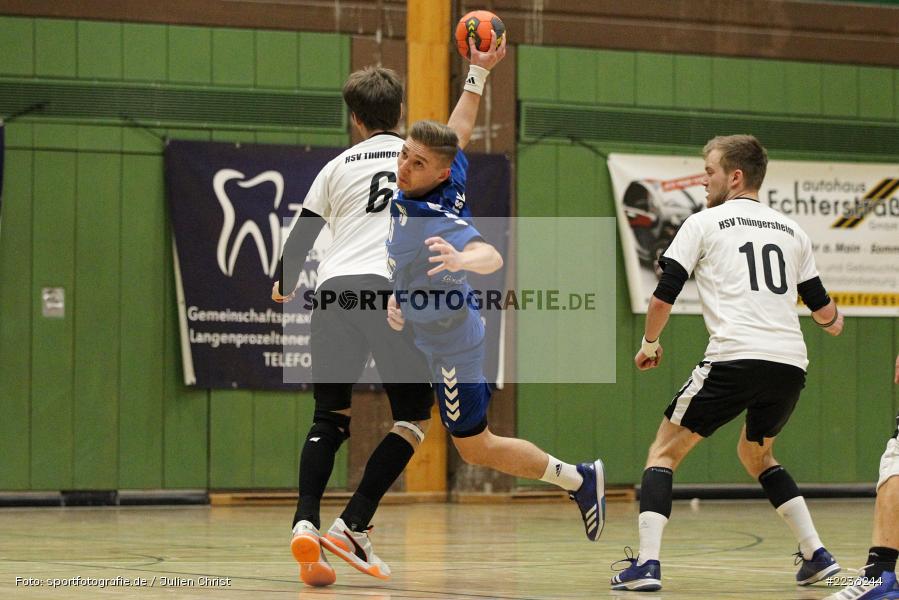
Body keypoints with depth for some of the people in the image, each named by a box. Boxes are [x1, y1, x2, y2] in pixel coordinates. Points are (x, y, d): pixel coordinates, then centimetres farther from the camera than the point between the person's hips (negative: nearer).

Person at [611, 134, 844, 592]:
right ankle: (816, 556, 19)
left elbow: (663, 295, 4)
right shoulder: (791, 232, 20)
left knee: (664, 452, 6)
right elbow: (823, 309, 26)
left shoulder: (704, 223, 7)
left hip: (735, 359, -5)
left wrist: (649, 343, 22)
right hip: (791, 365, 5)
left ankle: (646, 563, -10)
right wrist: (835, 324, 50)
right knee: (756, 454, 29)